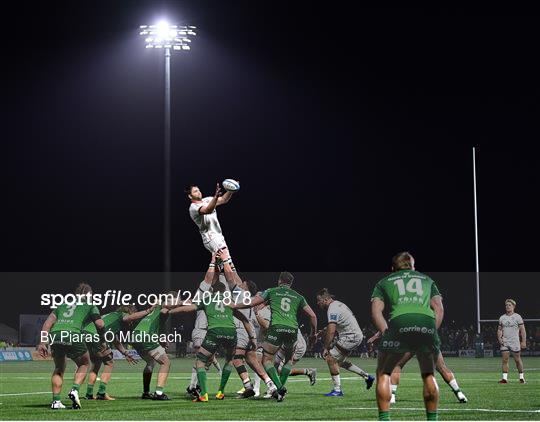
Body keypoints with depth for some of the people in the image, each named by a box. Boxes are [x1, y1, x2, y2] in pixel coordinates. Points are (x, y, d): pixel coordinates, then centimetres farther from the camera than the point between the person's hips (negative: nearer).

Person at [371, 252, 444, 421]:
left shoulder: (384, 282, 30)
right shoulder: (427, 280, 35)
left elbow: (376, 310, 13)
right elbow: (439, 309, 20)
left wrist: (386, 333, 7)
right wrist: (431, 332, 15)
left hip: (399, 323, -1)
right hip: (427, 325, 2)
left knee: (383, 374, 15)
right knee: (429, 375, 21)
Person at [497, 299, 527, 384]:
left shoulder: (517, 317, 0)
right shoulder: (502, 318, 10)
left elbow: (522, 330, 0)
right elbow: (499, 329, 17)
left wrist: (523, 341, -7)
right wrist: (499, 338, -1)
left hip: (515, 342, -3)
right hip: (504, 343, 3)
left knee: (517, 359, 2)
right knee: (505, 360, -4)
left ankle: (521, 376, 17)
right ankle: (504, 378, -4)